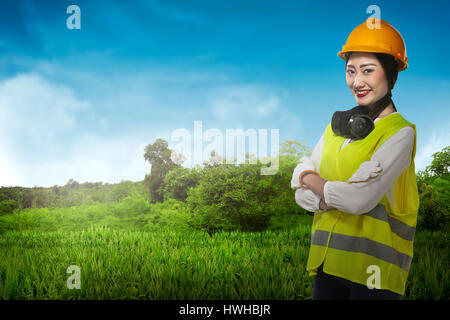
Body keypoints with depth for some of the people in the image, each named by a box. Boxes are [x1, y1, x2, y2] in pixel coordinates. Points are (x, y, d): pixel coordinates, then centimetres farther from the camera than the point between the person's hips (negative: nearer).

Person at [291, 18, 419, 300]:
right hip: (328, 262, 5)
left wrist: (312, 181, -4)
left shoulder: (400, 133, -8)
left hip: (374, 267, -5)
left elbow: (359, 199, -20)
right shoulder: (338, 126, 10)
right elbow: (302, 196, 4)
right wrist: (338, 193, -14)